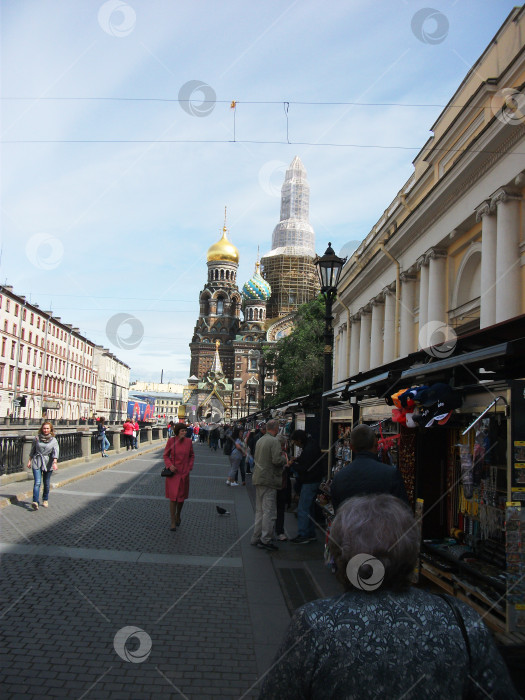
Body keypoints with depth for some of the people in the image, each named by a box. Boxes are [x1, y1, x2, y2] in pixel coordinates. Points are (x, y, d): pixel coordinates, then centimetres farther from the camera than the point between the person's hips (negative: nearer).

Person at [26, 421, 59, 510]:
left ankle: (45, 500, 29)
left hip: (48, 463, 1)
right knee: (37, 482, -13)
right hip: (37, 462, -1)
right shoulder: (37, 438, 3)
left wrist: (55, 463, -25)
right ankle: (35, 502, -21)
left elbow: (56, 451, -12)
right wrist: (29, 461, 12)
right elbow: (32, 450, 13)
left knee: (46, 483, 10)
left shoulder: (53, 440, -1)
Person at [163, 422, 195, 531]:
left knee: (181, 497, 13)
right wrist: (169, 465, -14)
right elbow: (165, 455, 1)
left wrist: (189, 467, 0)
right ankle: (172, 522, 3)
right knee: (173, 497, -6)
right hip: (173, 472, -3)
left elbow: (192, 455, 12)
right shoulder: (171, 441, -7)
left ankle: (178, 516, 38)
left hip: (184, 473, 3)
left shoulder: (189, 441, -1)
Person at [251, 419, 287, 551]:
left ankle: (256, 538, 22)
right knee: (269, 512, -2)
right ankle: (265, 540, 1)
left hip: (258, 479, 9)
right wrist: (284, 458, -2)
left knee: (259, 510, 16)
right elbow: (277, 460, -23)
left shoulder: (260, 440, 13)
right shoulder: (274, 441, -15)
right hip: (269, 479, -9)